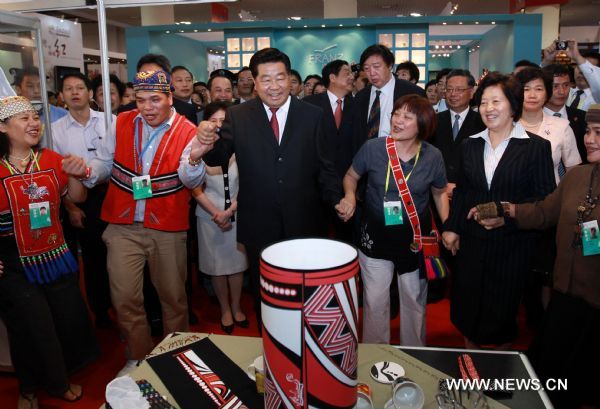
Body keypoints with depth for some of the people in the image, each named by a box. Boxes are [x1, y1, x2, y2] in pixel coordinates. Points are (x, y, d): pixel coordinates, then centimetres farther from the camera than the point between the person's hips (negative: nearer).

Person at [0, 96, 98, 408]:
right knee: (33, 329, 6)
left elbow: (77, 198, 10)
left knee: (69, 321, 10)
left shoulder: (52, 160, 2)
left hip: (57, 258, 4)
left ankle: (58, 379, 37)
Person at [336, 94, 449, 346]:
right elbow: (351, 176, 4)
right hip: (376, 237, -1)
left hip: (415, 239, 1)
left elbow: (439, 192, 7)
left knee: (414, 301, 18)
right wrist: (350, 196, -17)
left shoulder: (432, 156, -9)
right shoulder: (372, 148, -13)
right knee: (375, 301, 11)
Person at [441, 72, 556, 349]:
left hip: (512, 243, -3)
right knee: (468, 300, 12)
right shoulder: (471, 145, 7)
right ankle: (470, 352, 35)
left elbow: (546, 197, -9)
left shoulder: (536, 147, -6)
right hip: (472, 240, 3)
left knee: (503, 303, 10)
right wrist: (452, 228, 7)